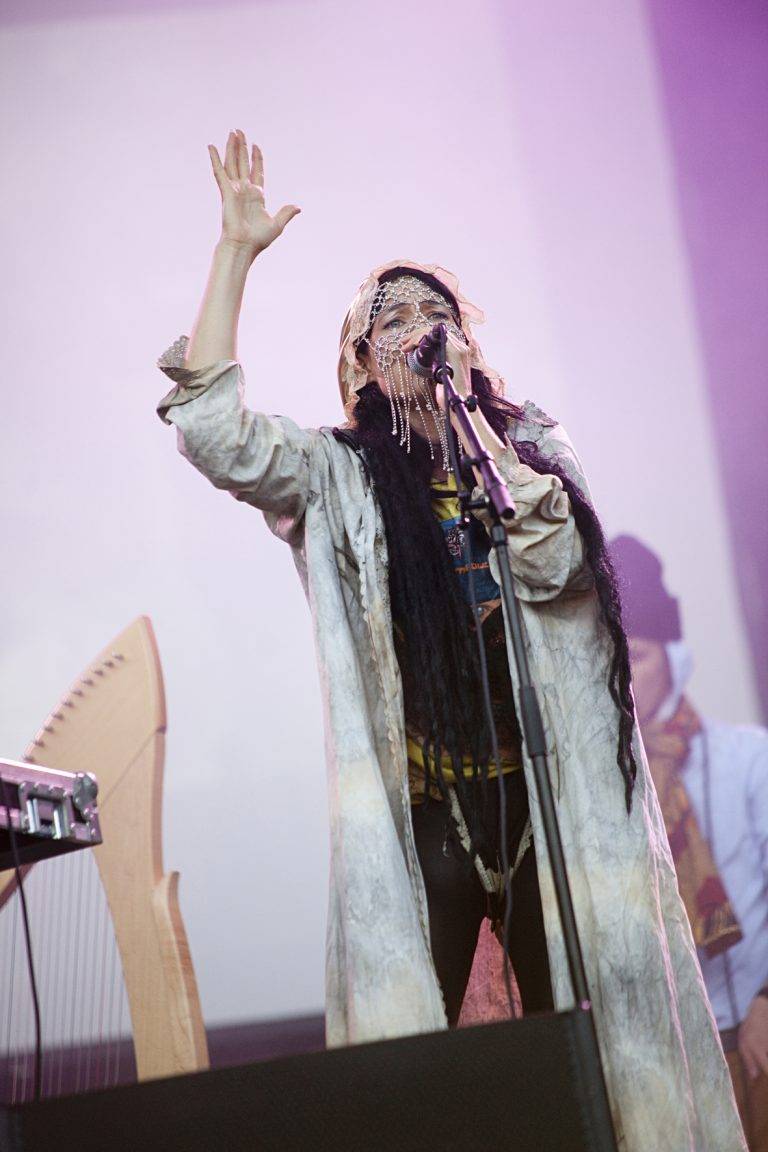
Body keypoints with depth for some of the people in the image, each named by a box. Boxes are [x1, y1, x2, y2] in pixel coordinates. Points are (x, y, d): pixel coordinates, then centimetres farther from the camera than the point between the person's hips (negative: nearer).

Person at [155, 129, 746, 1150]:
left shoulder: (531, 438, 11)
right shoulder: (338, 473, 7)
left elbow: (559, 565, -7)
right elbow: (212, 430, -8)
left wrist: (461, 413, -8)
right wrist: (236, 251, -7)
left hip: (554, 794, 1)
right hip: (422, 806, -1)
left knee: (580, 1026, 6)